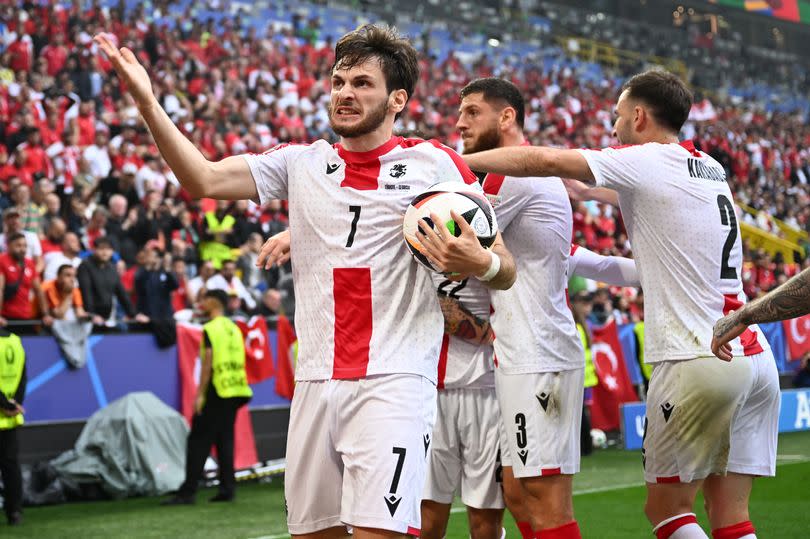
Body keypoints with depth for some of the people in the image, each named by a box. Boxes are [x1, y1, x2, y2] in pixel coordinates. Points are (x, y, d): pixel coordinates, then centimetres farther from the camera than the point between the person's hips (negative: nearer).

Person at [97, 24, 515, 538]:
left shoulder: (434, 163, 3)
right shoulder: (302, 163, 13)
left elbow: (506, 272, 4)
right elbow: (204, 179, 2)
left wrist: (480, 263, -19)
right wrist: (148, 101, -7)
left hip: (393, 381, -4)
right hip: (316, 381, 4)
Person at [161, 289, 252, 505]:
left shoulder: (210, 329, -8)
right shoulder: (234, 328, 14)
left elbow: (208, 361, -15)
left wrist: (200, 394, -15)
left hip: (217, 390, -7)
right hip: (236, 391, 7)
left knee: (198, 441, -4)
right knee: (225, 439, 10)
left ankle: (188, 491, -5)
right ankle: (227, 488, 5)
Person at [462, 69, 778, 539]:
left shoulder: (647, 161, -5)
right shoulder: (711, 169, 18)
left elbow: (543, 160, -13)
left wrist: (455, 162, -4)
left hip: (699, 359, -7)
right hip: (755, 355, 7)